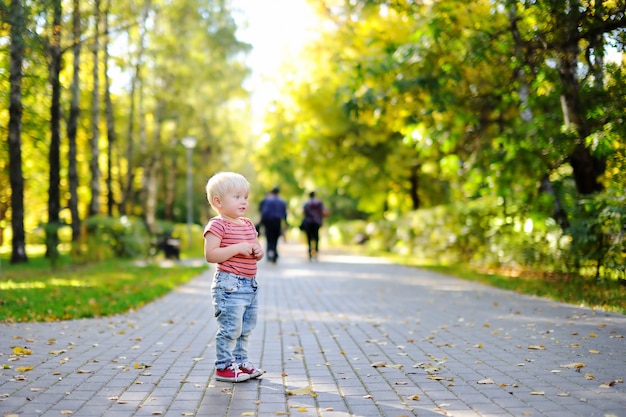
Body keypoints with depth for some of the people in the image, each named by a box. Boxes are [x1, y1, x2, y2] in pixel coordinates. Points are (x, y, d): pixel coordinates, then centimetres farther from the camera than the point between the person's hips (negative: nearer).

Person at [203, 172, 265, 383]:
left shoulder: (248, 224, 15)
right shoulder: (217, 225, -10)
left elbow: (257, 250, 23)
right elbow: (210, 255, -19)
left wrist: (258, 251, -1)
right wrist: (237, 248, -23)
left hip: (250, 285, 8)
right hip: (229, 284, -8)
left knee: (246, 328, 16)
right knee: (231, 327, -6)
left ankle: (240, 361, 30)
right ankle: (224, 367, 6)